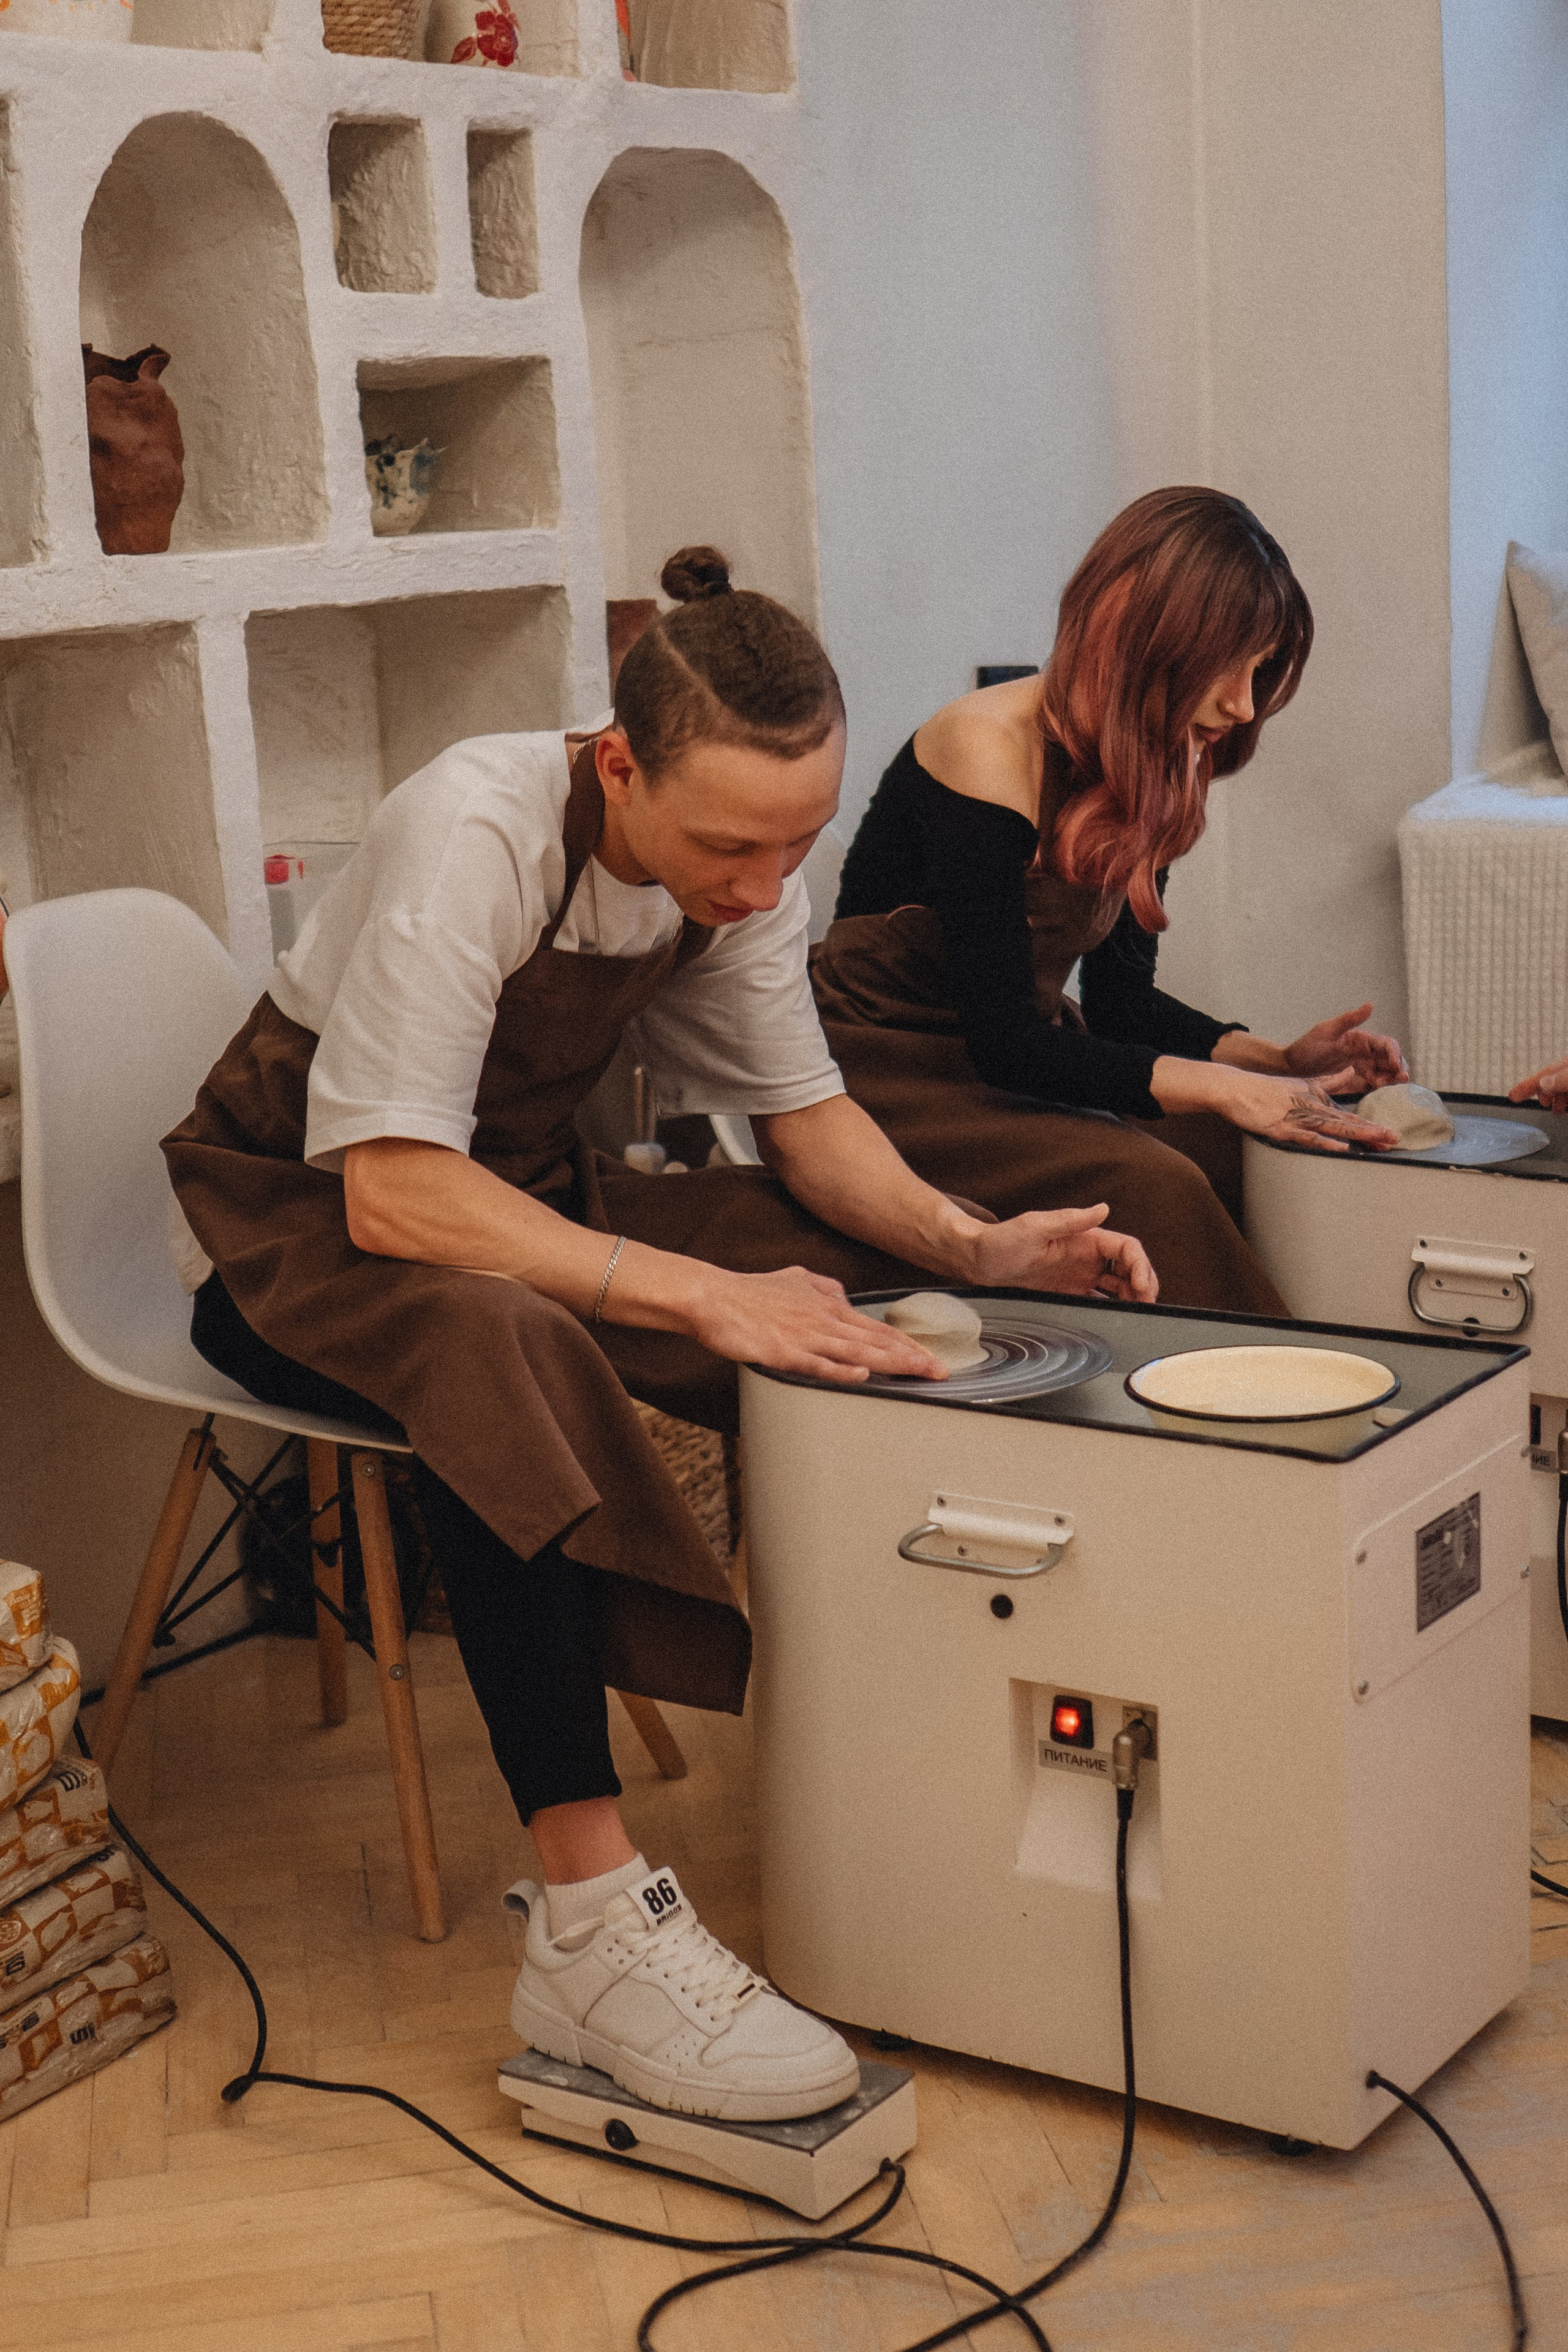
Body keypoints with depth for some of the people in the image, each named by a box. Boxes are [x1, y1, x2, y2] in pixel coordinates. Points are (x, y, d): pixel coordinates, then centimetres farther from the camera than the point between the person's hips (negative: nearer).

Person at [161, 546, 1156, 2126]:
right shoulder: (473, 834, -30)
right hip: (304, 1209, -6)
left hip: (526, 1183, 6)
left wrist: (966, 1245, -20)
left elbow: (804, 1111, -1)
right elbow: (390, 1193, -35)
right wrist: (699, 1296, -40)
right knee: (500, 1340, -41)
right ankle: (591, 1930, -42)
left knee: (871, 1296, -16)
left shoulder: (743, 860, -10)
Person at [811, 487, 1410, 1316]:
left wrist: (1276, 1060, -9)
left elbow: (1120, 1002, 6)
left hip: (1020, 1058, 8)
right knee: (1148, 1185, -29)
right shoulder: (990, 754, -22)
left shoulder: (1153, 769, 3)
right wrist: (1221, 1087, -30)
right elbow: (1005, 1041, -26)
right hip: (887, 1079, -7)